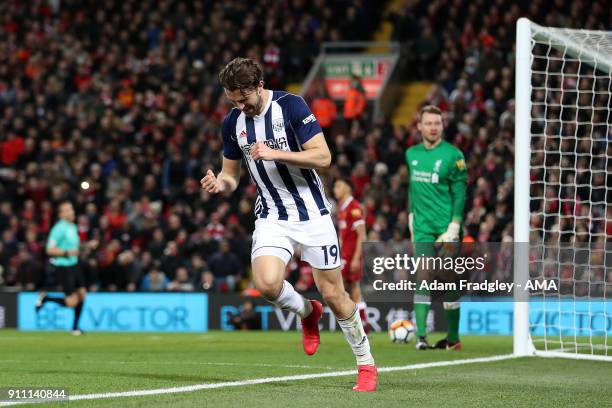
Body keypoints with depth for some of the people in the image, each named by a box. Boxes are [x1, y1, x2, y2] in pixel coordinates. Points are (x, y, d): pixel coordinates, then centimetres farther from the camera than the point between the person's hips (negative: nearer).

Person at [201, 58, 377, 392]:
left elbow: (323, 156, -17)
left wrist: (275, 154, -26)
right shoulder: (232, 123, 1)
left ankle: (366, 364, 19)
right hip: (272, 216, 3)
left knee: (333, 294, -1)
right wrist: (220, 184, -11)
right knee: (266, 282, -23)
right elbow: (231, 172, 13)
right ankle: (307, 312, 11)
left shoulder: (291, 106, -14)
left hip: (312, 213, -3)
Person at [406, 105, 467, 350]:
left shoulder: (453, 155, -5)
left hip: (446, 229, -3)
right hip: (422, 229, 3)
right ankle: (421, 336, -12)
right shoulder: (412, 154, 11)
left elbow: (459, 194, -8)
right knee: (422, 280, -8)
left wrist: (453, 227, -14)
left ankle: (453, 337, 12)